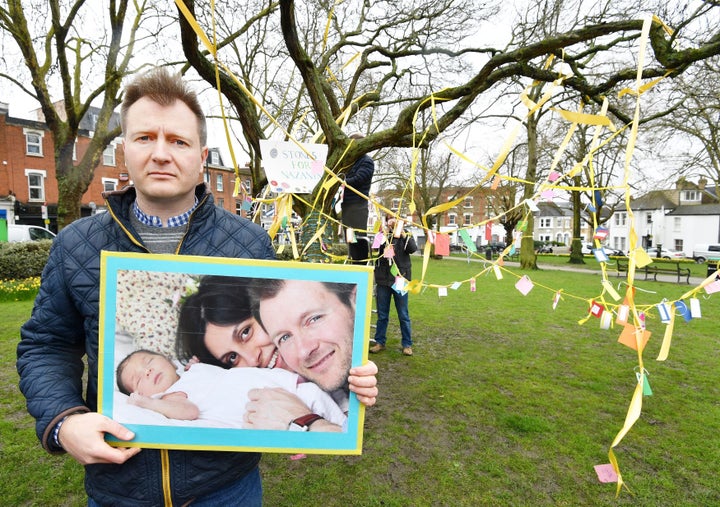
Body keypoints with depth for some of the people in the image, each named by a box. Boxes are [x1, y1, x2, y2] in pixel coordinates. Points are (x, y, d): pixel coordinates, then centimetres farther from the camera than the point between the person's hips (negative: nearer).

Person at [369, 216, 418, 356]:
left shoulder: (405, 236, 5)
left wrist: (403, 235, -18)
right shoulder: (382, 235, 9)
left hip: (400, 280, -2)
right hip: (383, 280, 2)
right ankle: (380, 342, 21)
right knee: (382, 315, 10)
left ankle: (407, 344, 16)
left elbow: (413, 249, -12)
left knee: (403, 315, 5)